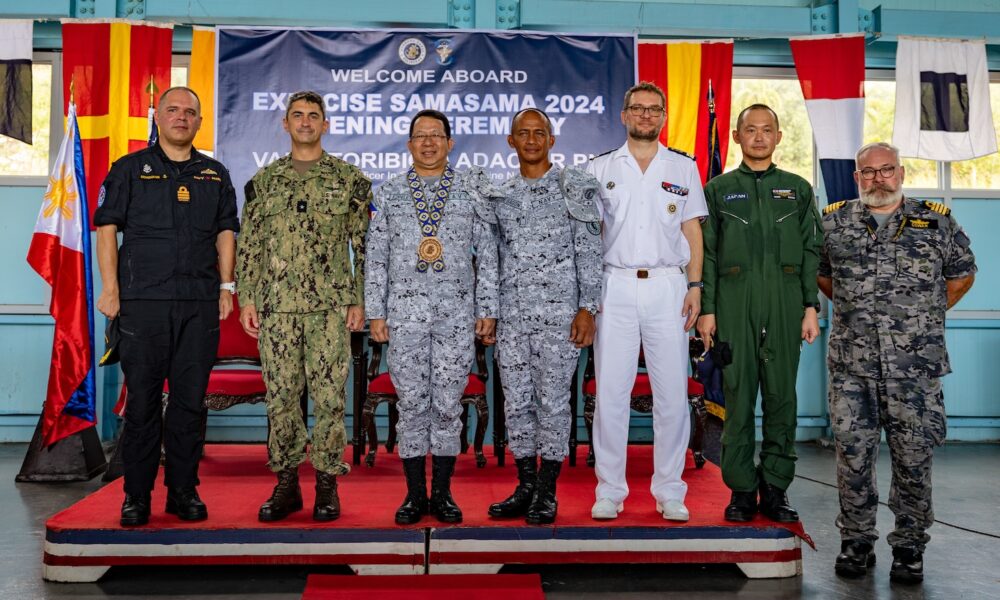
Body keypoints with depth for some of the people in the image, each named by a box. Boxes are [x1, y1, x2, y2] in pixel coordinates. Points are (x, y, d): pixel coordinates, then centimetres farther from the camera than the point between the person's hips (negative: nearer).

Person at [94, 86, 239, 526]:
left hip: (201, 302, 2)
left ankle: (184, 490, 14)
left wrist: (226, 286, 7)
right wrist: (110, 288, -5)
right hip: (143, 300, -2)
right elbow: (107, 228, 3)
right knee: (142, 400, 0)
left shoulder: (215, 174, 16)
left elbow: (225, 232, 16)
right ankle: (136, 495, 10)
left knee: (190, 399, 4)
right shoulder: (130, 169, 7)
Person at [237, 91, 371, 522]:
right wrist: (246, 299, 3)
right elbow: (248, 244, 11)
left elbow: (365, 244, 4)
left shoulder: (349, 178, 5)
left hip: (331, 306, -2)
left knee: (329, 396, -1)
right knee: (280, 396, 5)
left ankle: (327, 484, 10)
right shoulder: (263, 180, 11)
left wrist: (360, 300, -2)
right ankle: (286, 484, 16)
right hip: (276, 307, 2)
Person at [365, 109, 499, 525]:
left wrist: (487, 309, 0)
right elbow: (376, 258, 9)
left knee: (448, 403, 3)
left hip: (457, 312, 0)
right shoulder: (389, 193, 9)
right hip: (405, 311, 1)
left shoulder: (473, 189, 7)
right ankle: (415, 494, 15)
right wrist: (375, 312, 3)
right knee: (411, 402, 4)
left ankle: (442, 493, 15)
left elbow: (488, 253, 5)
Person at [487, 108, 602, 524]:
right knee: (516, 401, 7)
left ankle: (547, 494, 11)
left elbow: (589, 251, -3)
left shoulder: (574, 187, 1)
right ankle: (525, 487, 21)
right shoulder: (502, 196, 14)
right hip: (512, 314, 5)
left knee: (553, 400, 0)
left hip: (559, 311, -4)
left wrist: (587, 308, -10)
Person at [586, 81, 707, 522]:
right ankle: (609, 490, 10)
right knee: (610, 391, 0)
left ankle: (670, 491, 13)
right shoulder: (600, 168, 9)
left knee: (672, 392, 2)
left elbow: (692, 231, 10)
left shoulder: (683, 168, 11)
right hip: (615, 286, 0)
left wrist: (695, 285, -1)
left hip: (668, 287, 1)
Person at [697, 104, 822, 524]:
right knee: (738, 395, -1)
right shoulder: (719, 189, 11)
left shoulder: (797, 189, 14)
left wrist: (811, 307, 2)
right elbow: (707, 254, 7)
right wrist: (706, 309, -1)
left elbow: (811, 252, 11)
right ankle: (741, 490, 7)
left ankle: (775, 489, 10)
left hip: (785, 300, 1)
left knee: (781, 395, 1)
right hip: (735, 302, -1)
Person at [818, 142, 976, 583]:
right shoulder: (833, 223, 6)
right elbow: (818, 272, 21)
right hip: (851, 364, 1)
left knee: (914, 459, 4)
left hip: (916, 366, 0)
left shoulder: (937, 222, 4)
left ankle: (909, 548, 19)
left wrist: (928, 316, 10)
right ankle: (856, 543, 19)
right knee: (852, 455, 5)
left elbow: (962, 273, 15)